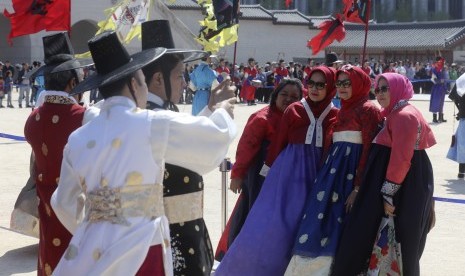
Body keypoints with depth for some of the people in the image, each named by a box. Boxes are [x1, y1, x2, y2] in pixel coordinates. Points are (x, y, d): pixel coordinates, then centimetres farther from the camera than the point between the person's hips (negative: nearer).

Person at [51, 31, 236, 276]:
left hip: (90, 251, 5)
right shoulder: (154, 125, -7)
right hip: (140, 252, -4)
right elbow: (218, 136, 4)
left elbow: (65, 204, 19)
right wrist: (223, 113, 27)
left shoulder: (79, 138, 7)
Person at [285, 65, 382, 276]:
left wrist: (358, 187, -20)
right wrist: (327, 174, 11)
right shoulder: (343, 110, 19)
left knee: (336, 229, -7)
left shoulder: (368, 110, -7)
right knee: (322, 226, 5)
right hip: (335, 169, 8)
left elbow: (369, 150, -14)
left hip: (350, 172, -8)